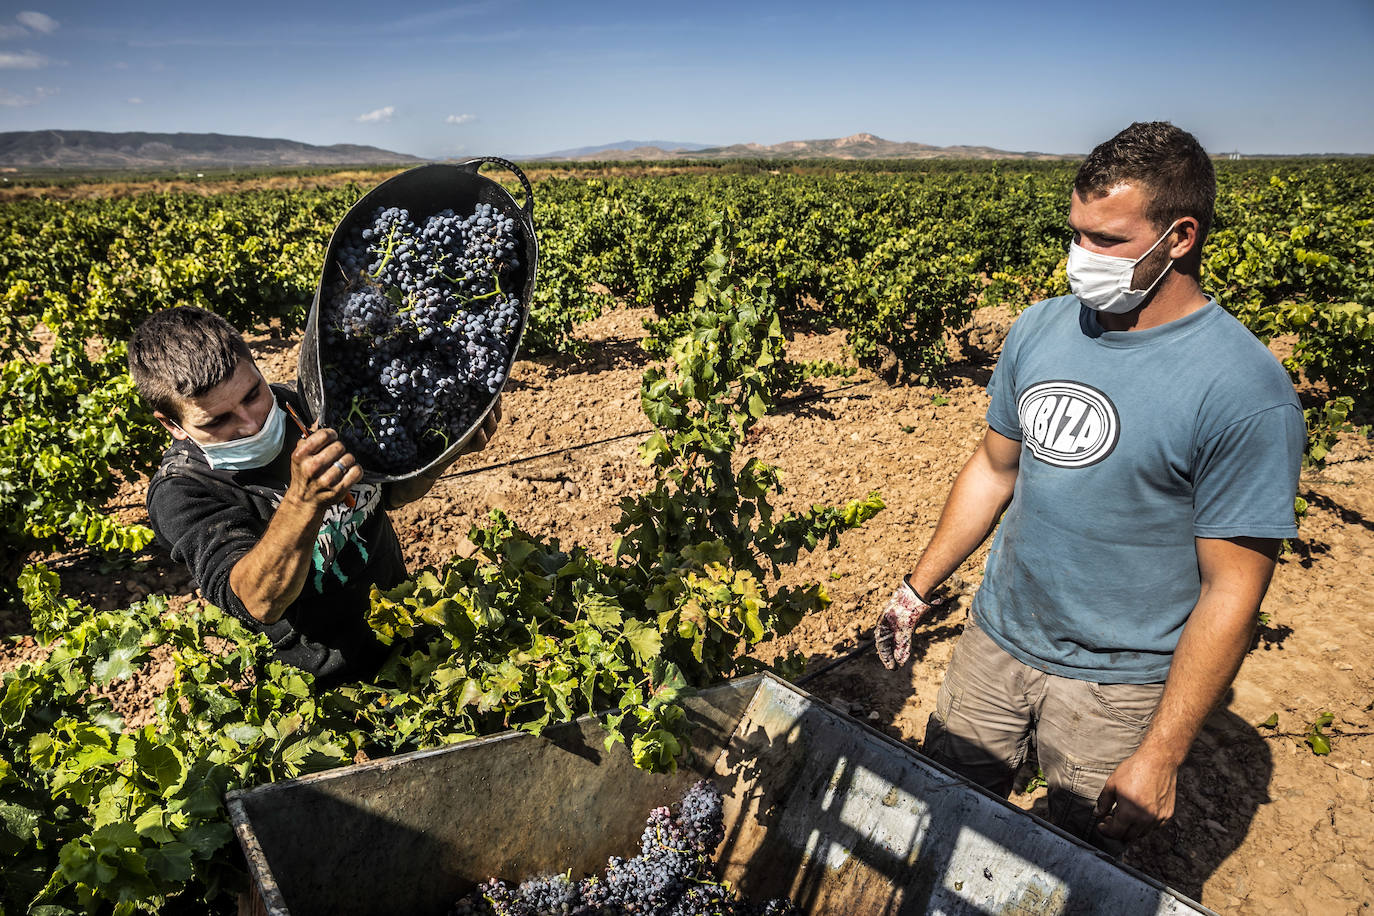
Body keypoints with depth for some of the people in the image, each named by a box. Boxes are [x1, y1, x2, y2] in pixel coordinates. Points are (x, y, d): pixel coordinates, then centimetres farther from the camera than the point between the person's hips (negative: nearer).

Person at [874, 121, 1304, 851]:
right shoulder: (1039, 330, -3)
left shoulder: (1246, 392, -20)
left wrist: (1161, 755, -16)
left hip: (1117, 686, -4)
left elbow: (1231, 592, -17)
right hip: (994, 640, 5)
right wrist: (917, 588, 8)